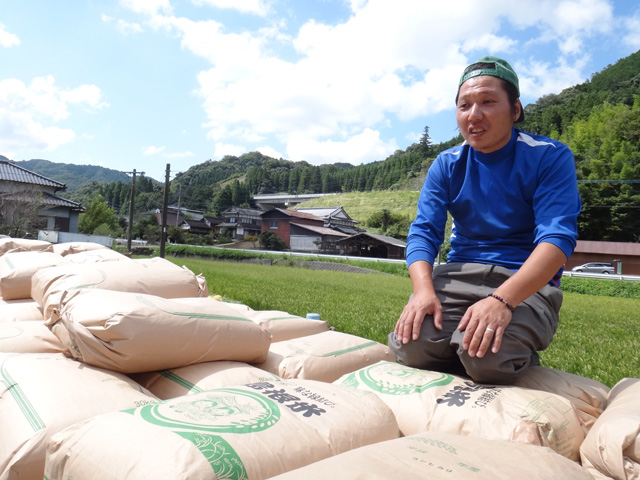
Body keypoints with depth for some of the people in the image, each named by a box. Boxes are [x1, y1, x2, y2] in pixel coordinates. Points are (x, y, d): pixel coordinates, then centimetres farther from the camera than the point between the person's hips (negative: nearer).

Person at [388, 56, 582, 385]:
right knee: (409, 348, -23)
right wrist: (424, 290, -23)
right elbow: (424, 232, -3)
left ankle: (519, 359, 5)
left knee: (486, 358, -30)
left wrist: (501, 299, -34)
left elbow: (558, 238, -18)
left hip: (527, 281, -2)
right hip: (457, 275, 3)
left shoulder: (550, 157, -5)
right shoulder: (447, 165, 6)